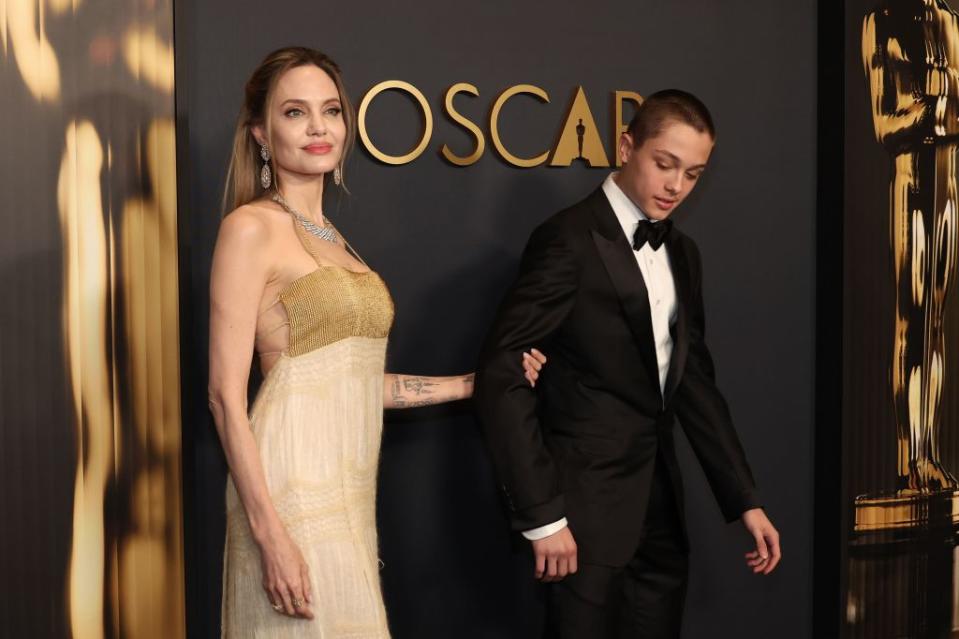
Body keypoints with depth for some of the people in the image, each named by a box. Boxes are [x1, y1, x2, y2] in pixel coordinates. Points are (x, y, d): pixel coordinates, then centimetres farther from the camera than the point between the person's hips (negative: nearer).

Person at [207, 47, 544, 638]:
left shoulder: (332, 238, 15)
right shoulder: (252, 227, -8)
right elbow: (226, 394, -13)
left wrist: (475, 383, 18)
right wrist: (270, 533, -19)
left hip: (347, 492, 7)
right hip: (292, 490, -7)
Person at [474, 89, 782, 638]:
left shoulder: (683, 253, 11)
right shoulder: (570, 239, -12)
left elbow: (694, 381, 14)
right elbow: (501, 377, -16)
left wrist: (745, 500, 10)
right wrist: (542, 514, -18)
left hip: (661, 501, 7)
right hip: (587, 502, -7)